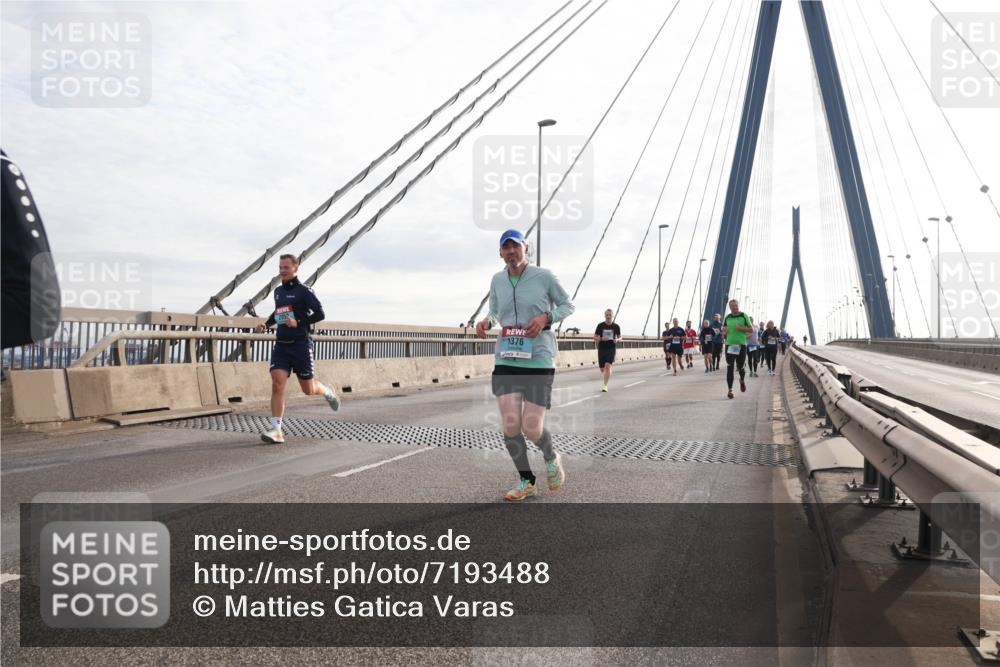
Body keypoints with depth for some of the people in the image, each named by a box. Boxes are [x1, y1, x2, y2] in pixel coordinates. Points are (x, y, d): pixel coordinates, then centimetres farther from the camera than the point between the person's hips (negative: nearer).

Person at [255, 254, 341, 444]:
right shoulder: (278, 291, 14)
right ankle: (276, 430, -13)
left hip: (301, 344, -5)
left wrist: (299, 323, -19)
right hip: (281, 345, 5)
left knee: (308, 390, 5)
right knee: (277, 384, -13)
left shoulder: (304, 291, -6)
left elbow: (320, 314, -10)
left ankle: (327, 392, 40)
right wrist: (266, 324, 15)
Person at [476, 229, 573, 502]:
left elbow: (568, 305, 6)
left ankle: (551, 458, 31)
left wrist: (545, 318, -13)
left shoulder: (544, 276, -5)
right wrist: (486, 322, -2)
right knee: (510, 425, -9)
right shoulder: (497, 280, 6)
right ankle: (526, 482, 14)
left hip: (539, 361, -3)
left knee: (532, 430, -6)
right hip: (506, 360, 3)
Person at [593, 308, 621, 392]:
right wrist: (602, 339, -16)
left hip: (611, 348, -1)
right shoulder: (600, 326, 0)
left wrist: (617, 340, -11)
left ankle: (605, 385, -13)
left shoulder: (616, 326, 2)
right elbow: (595, 337, 4)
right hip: (601, 349, 1)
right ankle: (608, 377, 42)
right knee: (602, 369, 6)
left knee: (608, 366, -19)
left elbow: (620, 337, 13)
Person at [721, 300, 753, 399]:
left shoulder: (744, 316, -1)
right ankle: (730, 390, 1)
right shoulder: (727, 317, 10)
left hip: (741, 345, -2)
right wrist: (724, 331, -4)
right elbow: (723, 330, 19)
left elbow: (751, 329, -2)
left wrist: (740, 328, -17)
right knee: (729, 368, -3)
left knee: (740, 367, 5)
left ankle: (742, 380, 38)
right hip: (729, 345, 2)